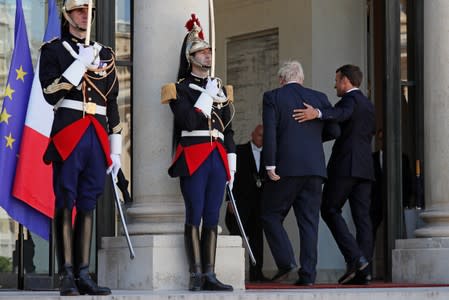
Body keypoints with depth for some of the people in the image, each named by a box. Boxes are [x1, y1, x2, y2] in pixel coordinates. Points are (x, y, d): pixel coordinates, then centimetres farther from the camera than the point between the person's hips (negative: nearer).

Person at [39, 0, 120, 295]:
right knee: (65, 204, -6)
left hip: (97, 136, 5)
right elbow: (51, 93, -9)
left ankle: (83, 274, 5)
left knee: (88, 205, 4)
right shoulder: (53, 50, 5)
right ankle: (67, 276, -8)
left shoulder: (104, 54, 18)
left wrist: (116, 148, 13)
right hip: (68, 135, -4)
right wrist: (80, 64, -15)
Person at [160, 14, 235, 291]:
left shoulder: (220, 87, 19)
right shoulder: (180, 88, 2)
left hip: (218, 157, 5)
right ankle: (196, 274, -5)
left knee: (212, 217, 3)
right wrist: (207, 95, -9)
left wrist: (231, 163, 12)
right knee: (195, 216, -6)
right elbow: (188, 121, -14)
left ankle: (210, 275, 3)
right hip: (193, 158, -5)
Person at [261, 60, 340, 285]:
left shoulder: (272, 97, 1)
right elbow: (334, 131, 9)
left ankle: (286, 261, -5)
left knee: (271, 216, 9)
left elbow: (269, 133, -9)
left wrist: (270, 165, -11)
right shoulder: (319, 98, 11)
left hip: (286, 168, -3)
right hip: (314, 168, 4)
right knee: (309, 221, 6)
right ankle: (308, 274, 1)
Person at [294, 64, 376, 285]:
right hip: (365, 167, 8)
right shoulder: (368, 104, 21)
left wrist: (318, 113, -45)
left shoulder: (350, 98, -6)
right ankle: (362, 269, -3)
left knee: (330, 210, -3)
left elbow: (342, 113, -28)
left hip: (345, 165, -8)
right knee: (362, 215, 3)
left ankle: (354, 257, -16)